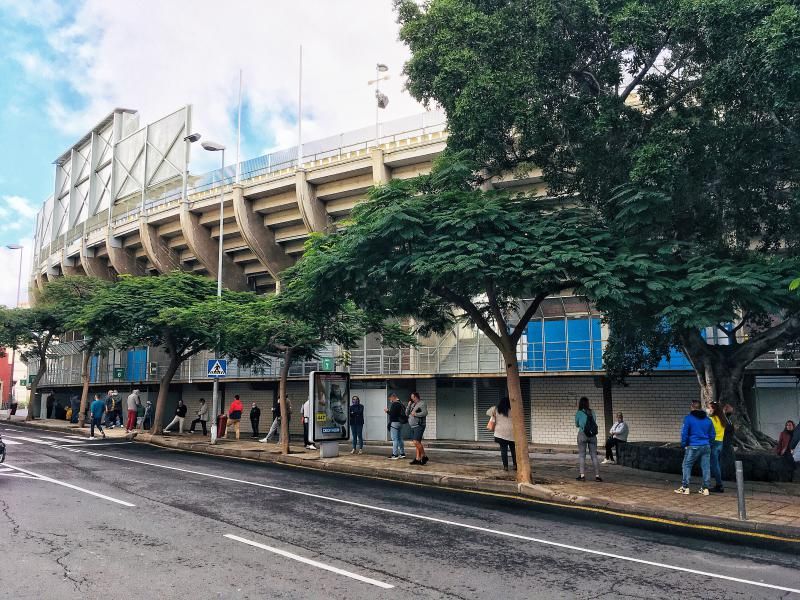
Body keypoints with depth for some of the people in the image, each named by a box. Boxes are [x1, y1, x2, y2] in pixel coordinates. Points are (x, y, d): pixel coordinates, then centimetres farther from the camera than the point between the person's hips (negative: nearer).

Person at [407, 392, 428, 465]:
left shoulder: (422, 403, -6)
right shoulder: (413, 405, 18)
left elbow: (425, 413, -18)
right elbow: (407, 414, 14)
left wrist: (415, 414, -17)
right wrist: (409, 404, 4)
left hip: (419, 426, -8)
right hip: (413, 426, 8)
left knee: (416, 442, -16)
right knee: (417, 443, 6)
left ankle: (424, 457, -5)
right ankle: (418, 459, 6)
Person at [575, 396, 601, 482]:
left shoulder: (578, 413, -3)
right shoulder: (592, 412, 6)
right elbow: (594, 423, 16)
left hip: (583, 434, -3)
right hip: (593, 435, 3)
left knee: (581, 455, 2)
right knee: (594, 455, 6)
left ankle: (582, 475, -3)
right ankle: (597, 475, 5)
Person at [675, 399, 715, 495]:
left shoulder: (688, 418, -7)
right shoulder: (708, 419, 9)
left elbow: (684, 433, -8)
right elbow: (713, 434, 15)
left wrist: (683, 444, 3)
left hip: (693, 447, -5)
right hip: (706, 446, 5)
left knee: (687, 465, 4)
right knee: (706, 467, 7)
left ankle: (685, 487, 2)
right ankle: (705, 488, 9)